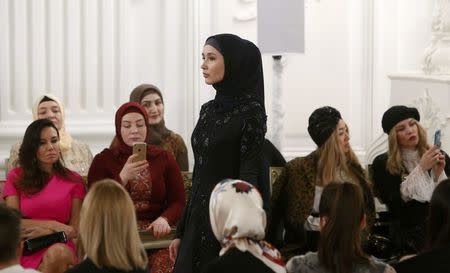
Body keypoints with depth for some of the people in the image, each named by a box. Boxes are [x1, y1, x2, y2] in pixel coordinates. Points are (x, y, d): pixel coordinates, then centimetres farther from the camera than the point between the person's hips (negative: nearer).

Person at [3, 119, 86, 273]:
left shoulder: (74, 180, 13)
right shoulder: (16, 177, 11)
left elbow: (75, 229, 6)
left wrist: (42, 231, -9)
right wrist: (52, 225, -8)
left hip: (62, 250, 1)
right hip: (27, 253, -1)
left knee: (57, 252, -37)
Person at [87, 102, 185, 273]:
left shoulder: (165, 158, 14)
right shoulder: (102, 160, 9)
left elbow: (178, 202, 7)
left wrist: (164, 219, -16)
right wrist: (123, 177, -15)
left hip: (155, 235, 2)